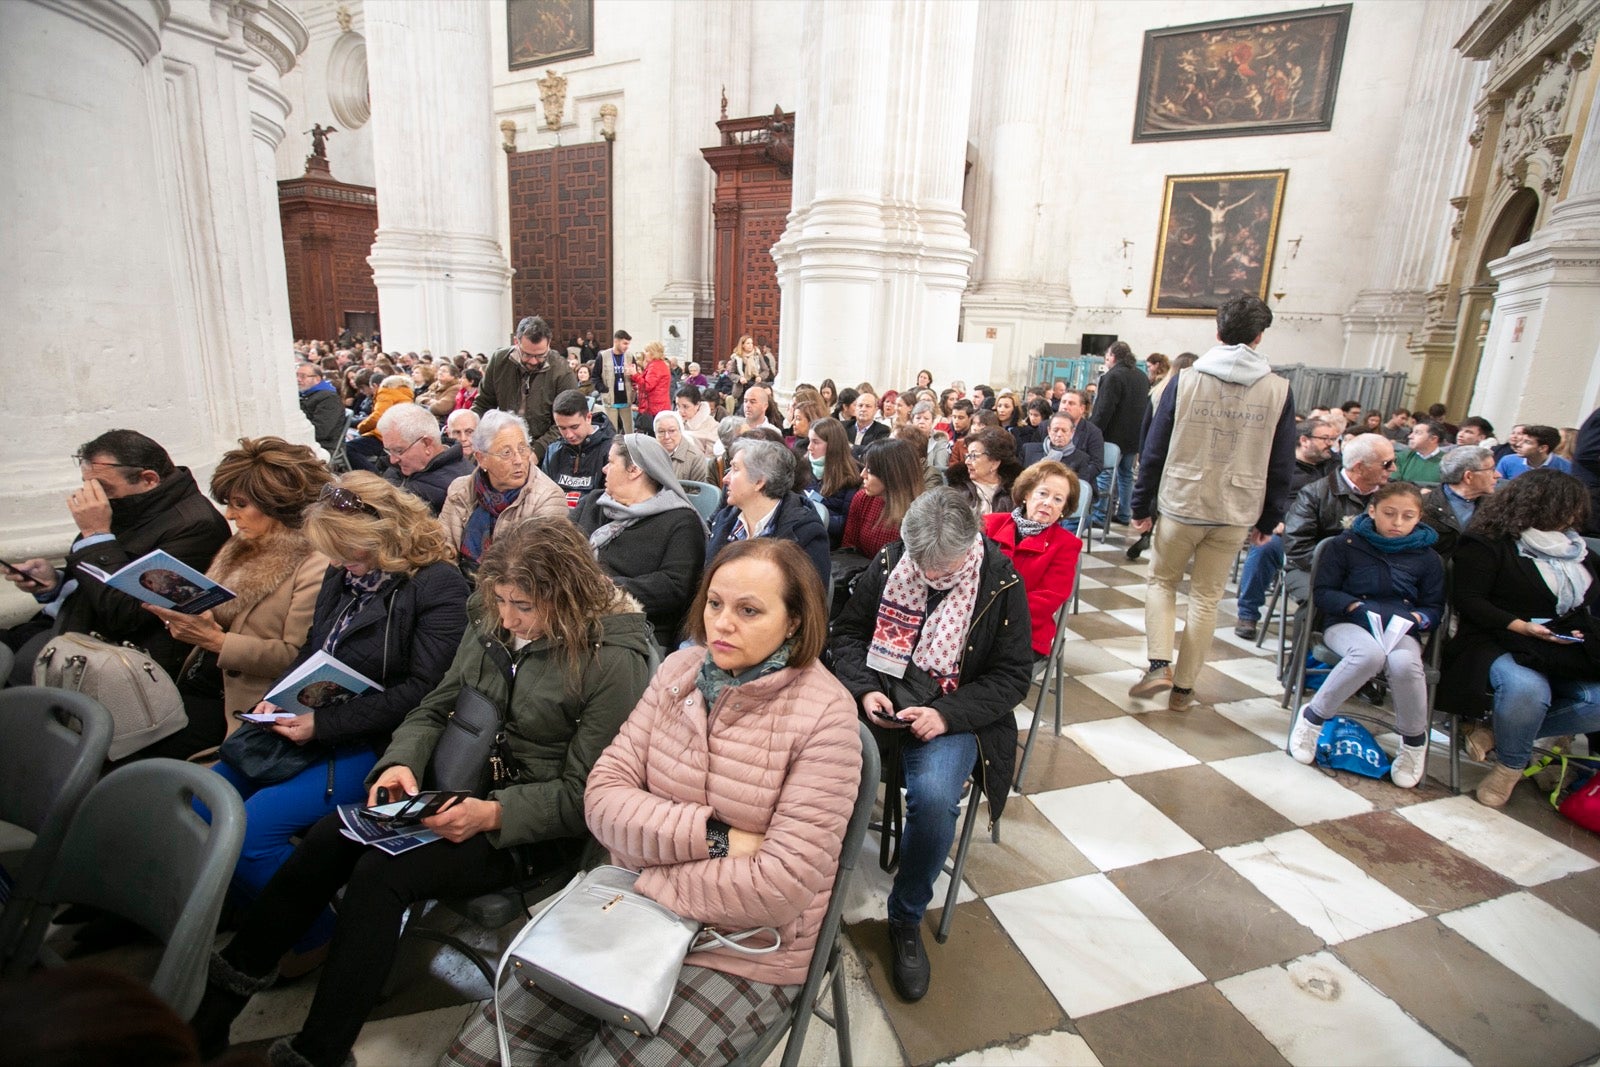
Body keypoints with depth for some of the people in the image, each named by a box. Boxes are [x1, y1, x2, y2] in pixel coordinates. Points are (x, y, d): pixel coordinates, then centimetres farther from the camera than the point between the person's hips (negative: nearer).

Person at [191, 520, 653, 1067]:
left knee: (380, 872, -22)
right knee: (330, 837, -13)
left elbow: (583, 795, -16)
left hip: (535, 826, -6)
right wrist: (402, 761, -9)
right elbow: (435, 708, 10)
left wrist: (493, 814, -24)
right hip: (462, 788, 6)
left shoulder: (615, 661, -20)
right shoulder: (491, 627, 0)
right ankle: (216, 1000, 7)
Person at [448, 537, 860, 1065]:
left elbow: (783, 884, -21)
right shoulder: (679, 670, -2)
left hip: (745, 954, -4)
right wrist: (713, 836, -20)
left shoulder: (825, 715, -18)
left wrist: (651, 881, -13)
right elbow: (604, 797, -7)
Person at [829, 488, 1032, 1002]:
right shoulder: (888, 563, -1)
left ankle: (907, 919, -1)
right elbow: (846, 632, 10)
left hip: (952, 714, -2)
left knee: (934, 797, -31)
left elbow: (1013, 675, -1)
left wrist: (947, 714, -16)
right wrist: (864, 689, -9)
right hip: (878, 700, 2)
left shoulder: (1001, 583, -7)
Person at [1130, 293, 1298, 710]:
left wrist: (1141, 505, 4)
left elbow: (1154, 450, -4)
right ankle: (1183, 687, 19)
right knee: (1206, 598, 12)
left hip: (1181, 504, -1)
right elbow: (1281, 465, 3)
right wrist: (1268, 520, 13)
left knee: (1162, 583, 17)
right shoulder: (1279, 389, -1)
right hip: (1236, 513, 2)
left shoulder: (1185, 380, -6)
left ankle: (1159, 665, 2)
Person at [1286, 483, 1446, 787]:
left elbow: (1435, 609, 14)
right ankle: (1313, 717, -20)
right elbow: (1324, 592, 3)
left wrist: (1416, 618, -10)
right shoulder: (1346, 545, 6)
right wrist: (1355, 606, -15)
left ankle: (1414, 740, -8)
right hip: (1348, 624, -2)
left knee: (1404, 663, -36)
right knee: (1369, 654, -39)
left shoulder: (1427, 557, 13)